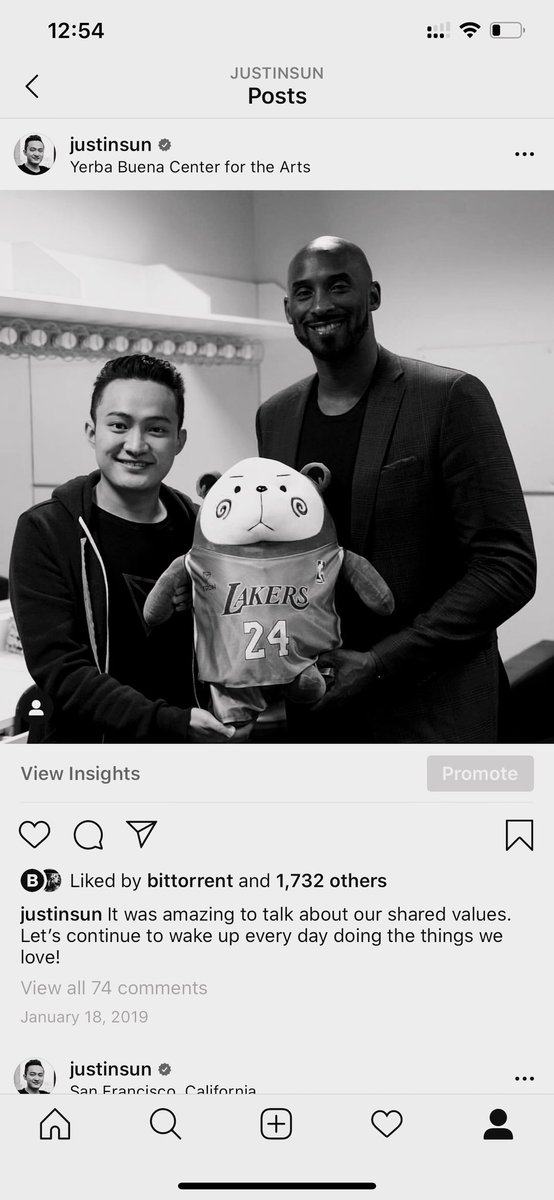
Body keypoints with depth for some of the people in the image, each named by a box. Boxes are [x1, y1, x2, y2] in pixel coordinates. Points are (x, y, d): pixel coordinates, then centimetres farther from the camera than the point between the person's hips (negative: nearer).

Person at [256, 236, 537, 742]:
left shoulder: (451, 398, -10)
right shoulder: (274, 415, 7)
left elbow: (508, 567, -13)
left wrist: (380, 663, -18)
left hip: (429, 714, -4)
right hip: (306, 707, 5)